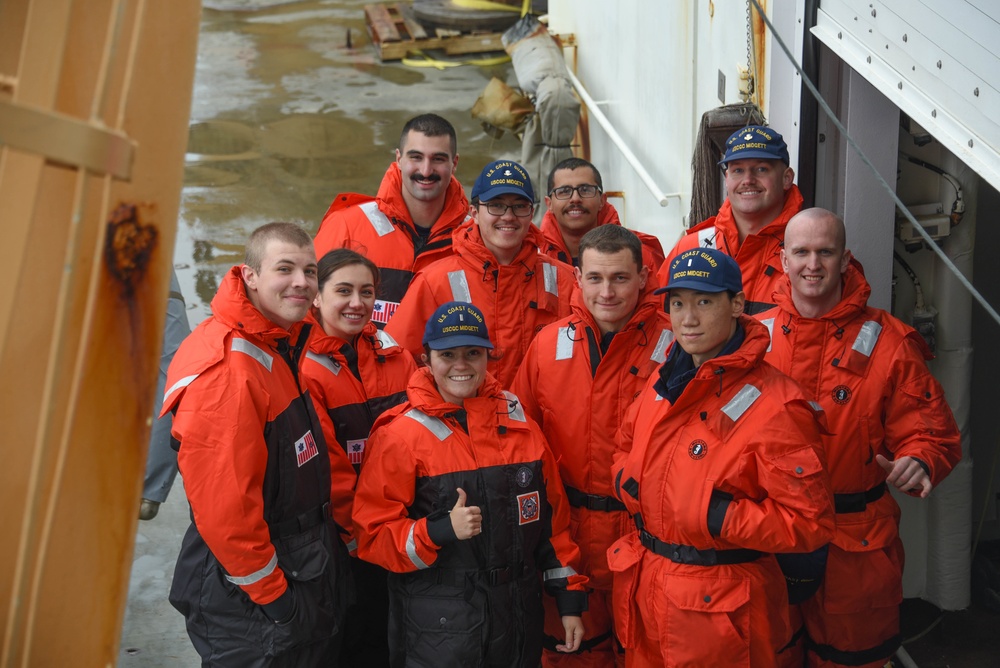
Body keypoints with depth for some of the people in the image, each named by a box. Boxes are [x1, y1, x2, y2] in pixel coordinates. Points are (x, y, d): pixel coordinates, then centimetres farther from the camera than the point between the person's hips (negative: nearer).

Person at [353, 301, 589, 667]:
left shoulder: (518, 424, 2)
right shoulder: (400, 434, -11)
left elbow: (552, 517, 9)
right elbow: (373, 534, -11)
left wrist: (569, 596, 9)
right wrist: (442, 530, -26)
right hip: (437, 628, -4)